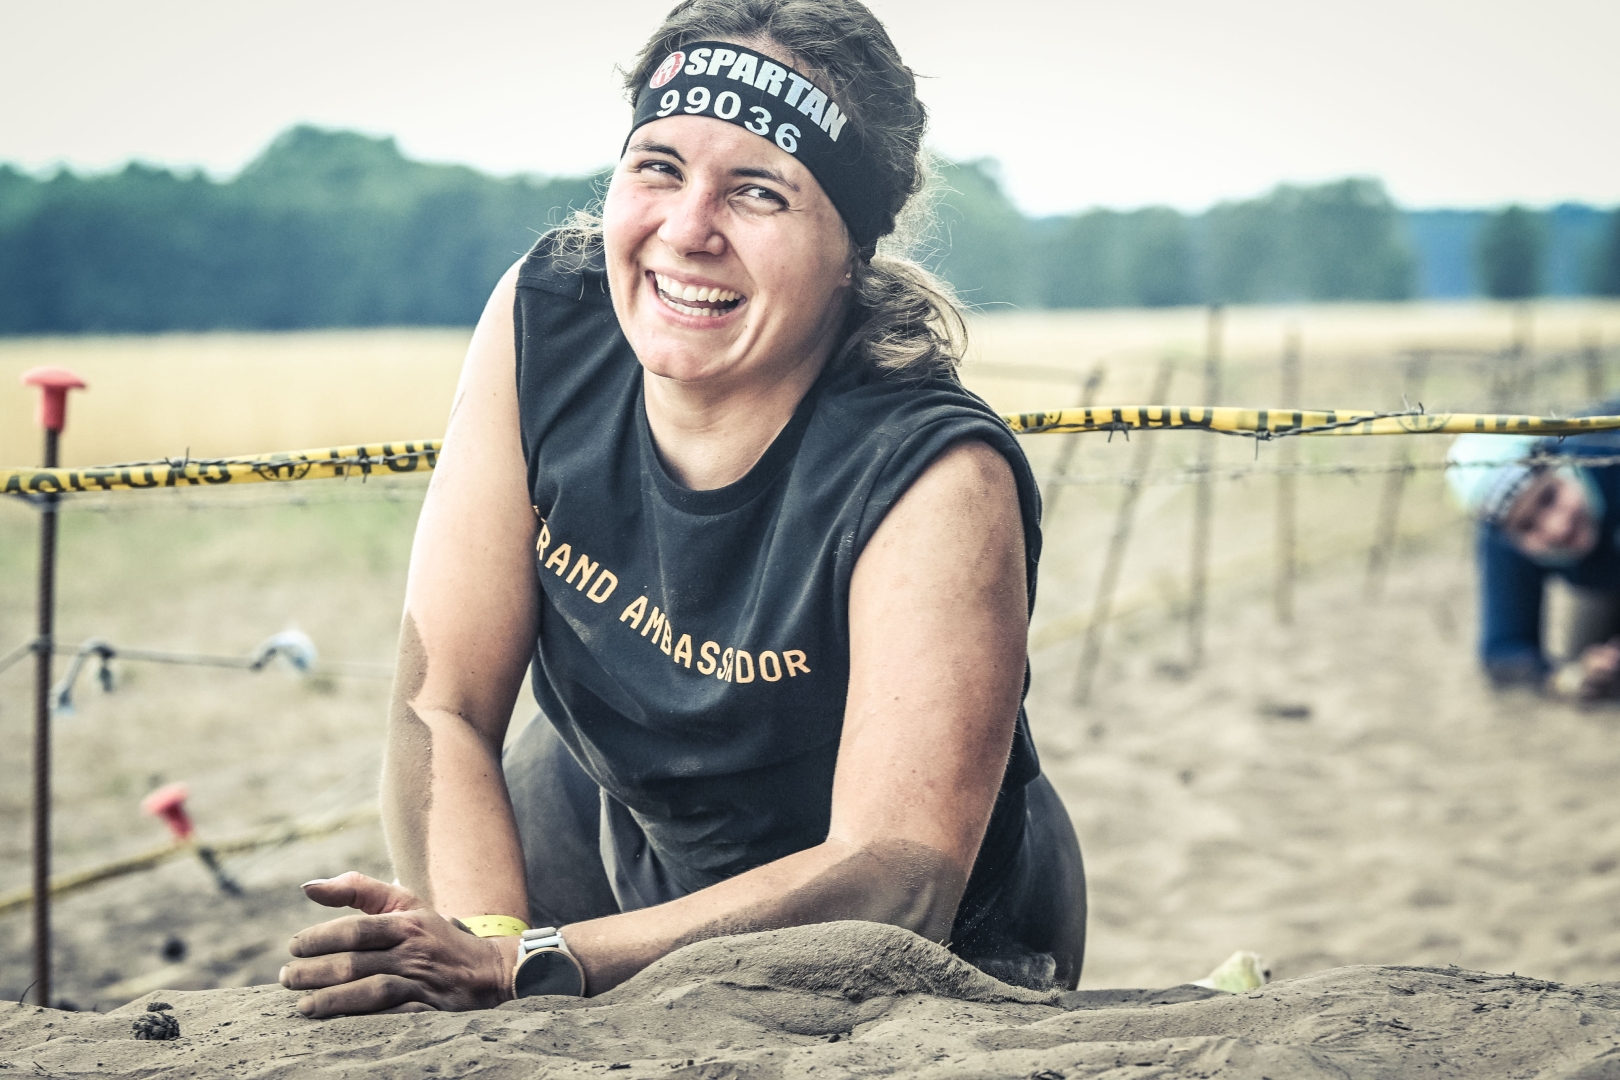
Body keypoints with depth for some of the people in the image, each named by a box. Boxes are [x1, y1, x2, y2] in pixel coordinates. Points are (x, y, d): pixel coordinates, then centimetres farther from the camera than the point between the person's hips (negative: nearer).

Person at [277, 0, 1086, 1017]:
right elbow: (444, 707, -17)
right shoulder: (544, 323, -20)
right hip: (629, 815, 3)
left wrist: (528, 966, -44)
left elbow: (899, 877, -35)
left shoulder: (937, 478, -33)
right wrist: (484, 935, -38)